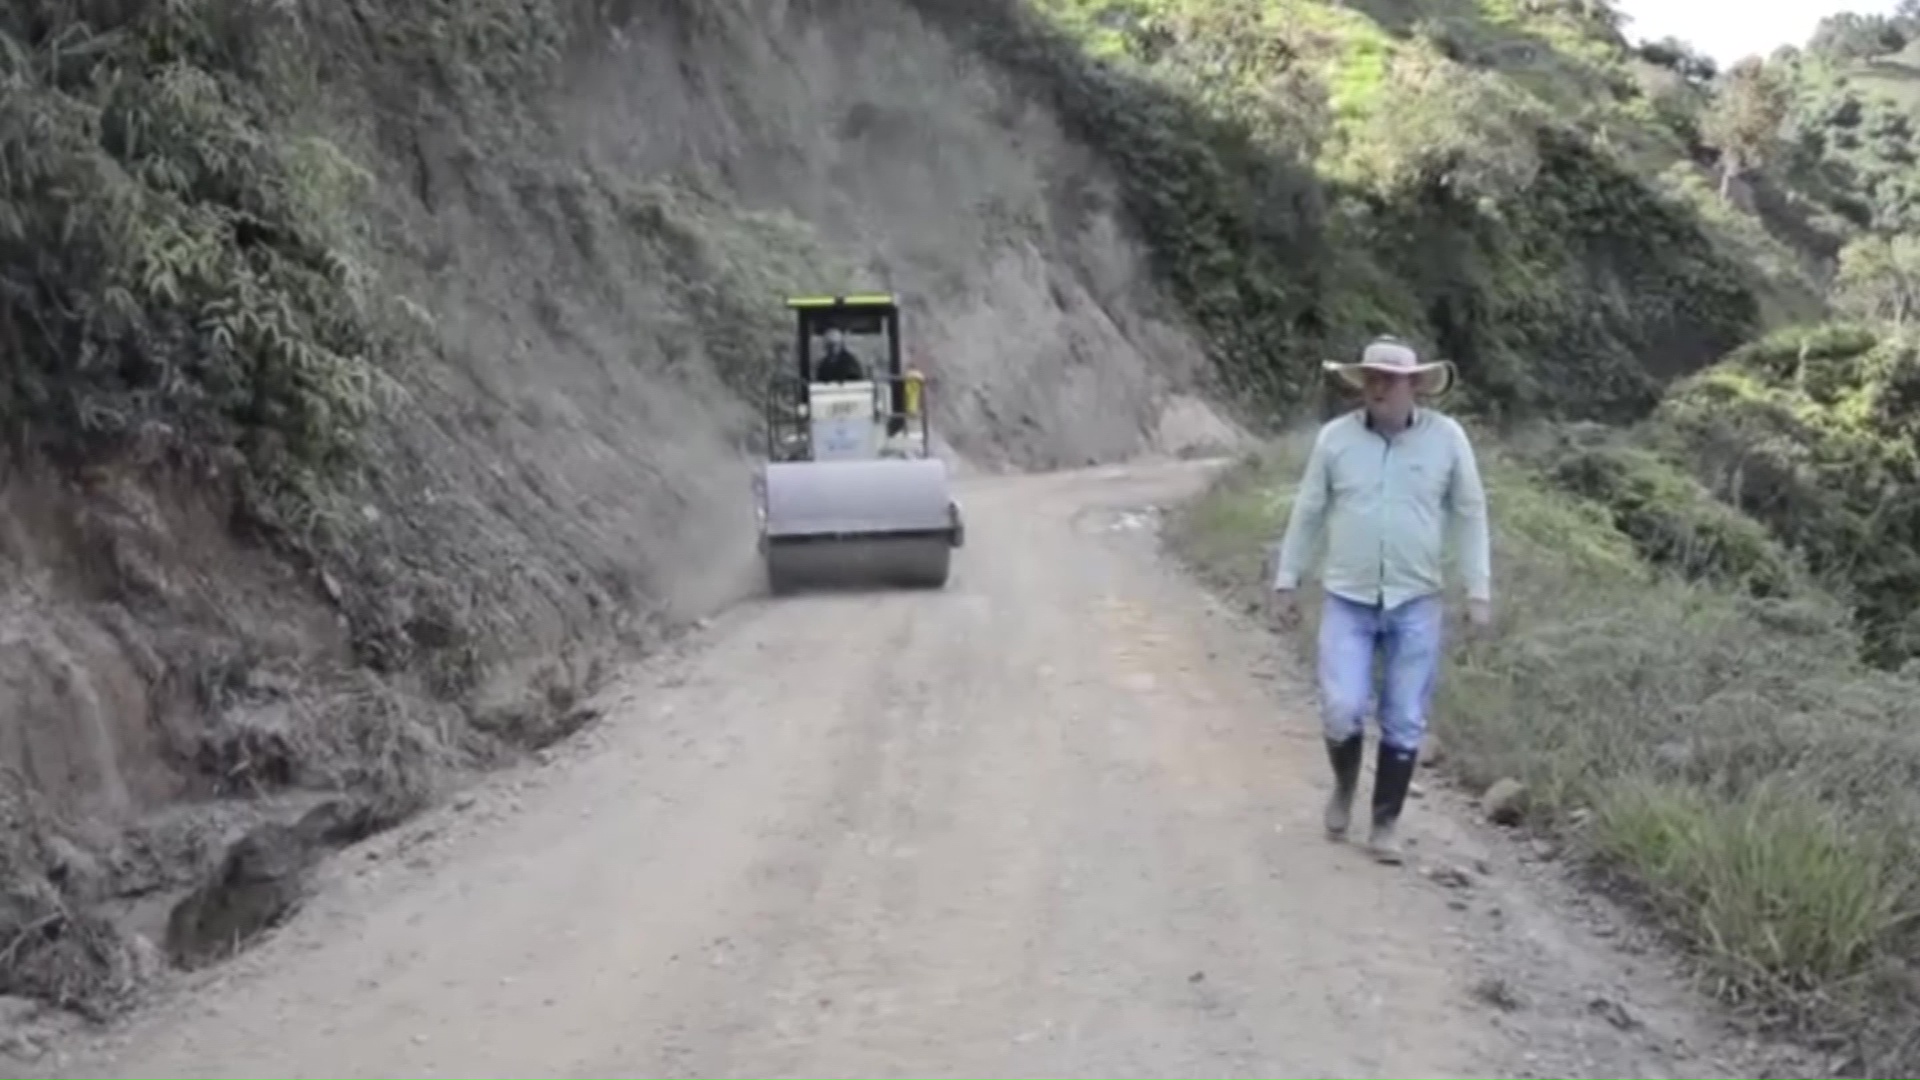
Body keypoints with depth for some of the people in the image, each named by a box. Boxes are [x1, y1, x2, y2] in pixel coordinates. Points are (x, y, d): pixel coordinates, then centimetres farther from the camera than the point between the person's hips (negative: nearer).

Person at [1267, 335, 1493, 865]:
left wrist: (1479, 592, -2)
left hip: (1416, 604, 0)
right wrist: (1286, 582, 6)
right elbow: (1308, 513, 5)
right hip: (1347, 601, 0)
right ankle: (1344, 785, 24)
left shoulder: (1446, 437, -5)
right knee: (1342, 711, -8)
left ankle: (1385, 826, 20)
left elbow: (1470, 515, 1)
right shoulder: (1336, 437, -3)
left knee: (1404, 723, 5)